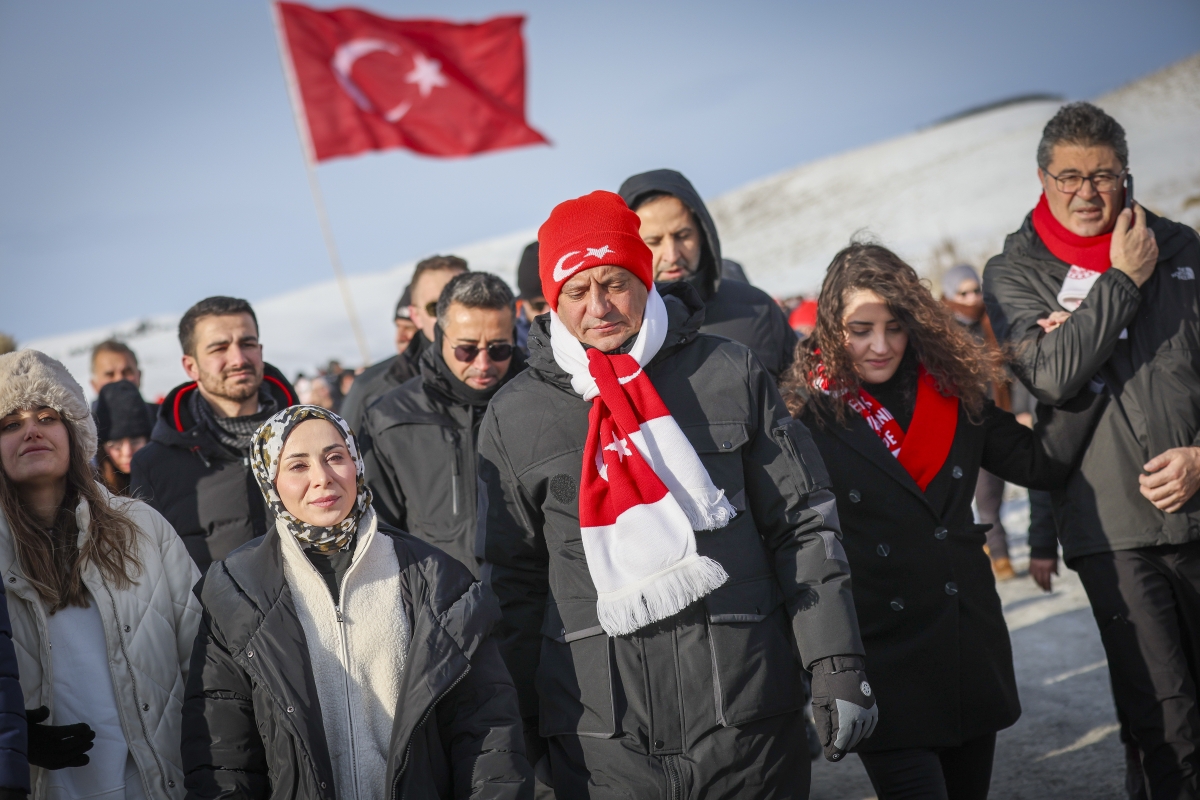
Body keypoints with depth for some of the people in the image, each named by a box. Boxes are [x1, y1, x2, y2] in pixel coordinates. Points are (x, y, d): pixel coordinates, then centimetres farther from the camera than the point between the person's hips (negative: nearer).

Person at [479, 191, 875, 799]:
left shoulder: (731, 375, 4)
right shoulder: (514, 418, 5)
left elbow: (804, 524, 5)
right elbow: (512, 582, 10)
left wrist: (838, 666, 0)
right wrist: (521, 725, 9)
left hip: (746, 715, 0)